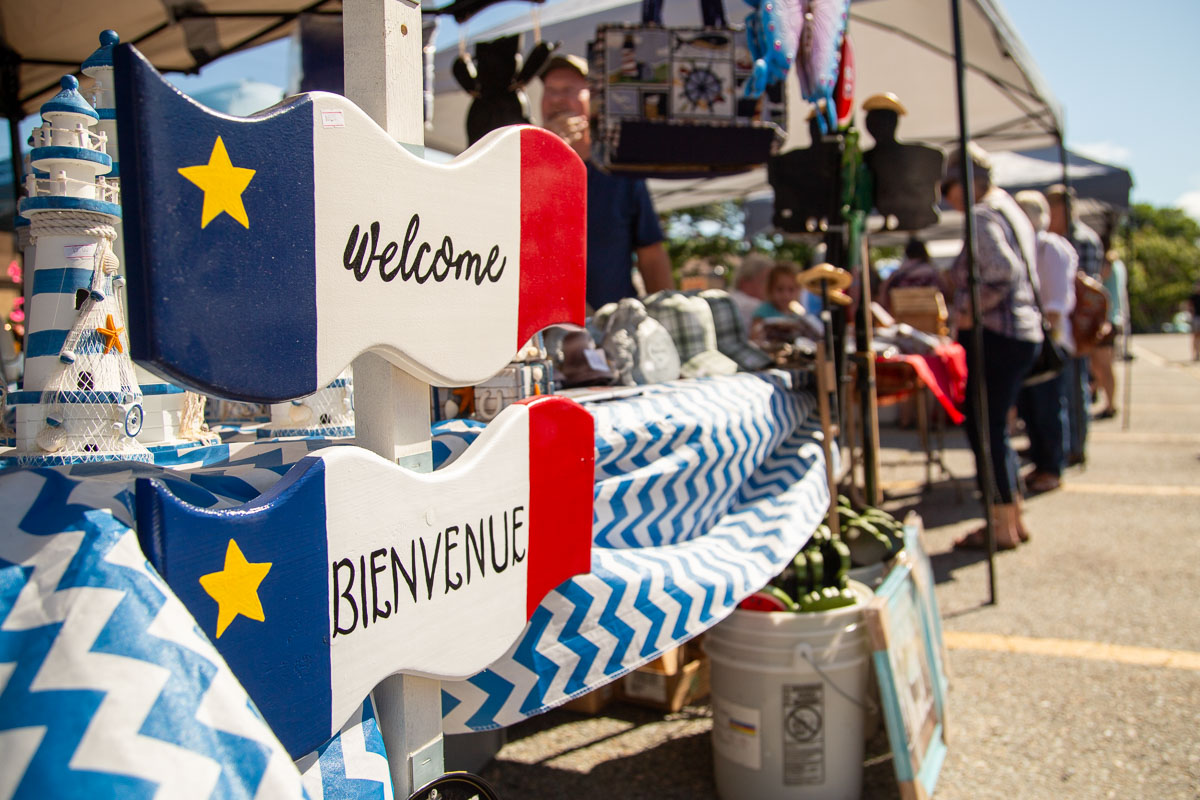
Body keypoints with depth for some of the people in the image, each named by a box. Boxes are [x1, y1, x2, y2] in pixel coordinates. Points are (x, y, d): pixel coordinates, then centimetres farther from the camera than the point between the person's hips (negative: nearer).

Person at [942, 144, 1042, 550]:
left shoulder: (982, 218, -13)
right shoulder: (1010, 211, 18)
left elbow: (1005, 273, -27)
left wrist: (969, 311, -16)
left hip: (995, 336, -10)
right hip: (1024, 332, 10)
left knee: (985, 429, -2)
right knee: (993, 427, 16)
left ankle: (1003, 527, 7)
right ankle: (1013, 517, 25)